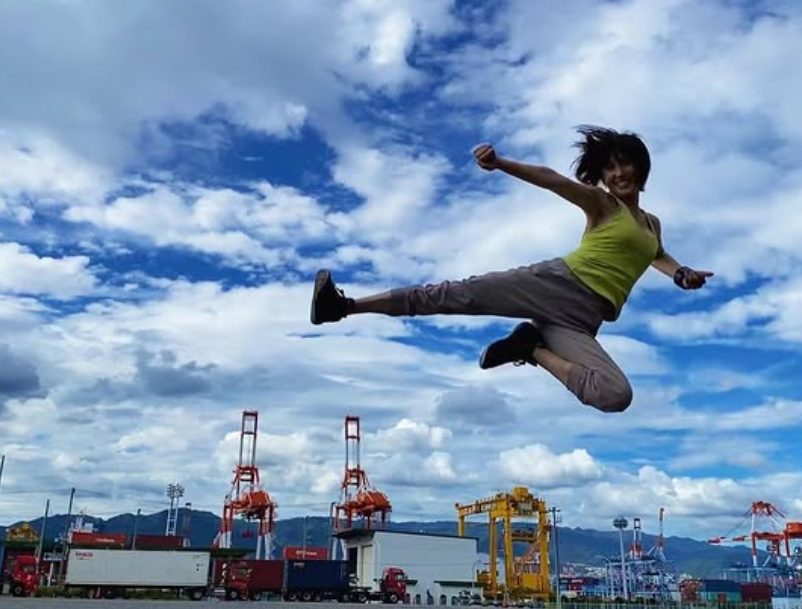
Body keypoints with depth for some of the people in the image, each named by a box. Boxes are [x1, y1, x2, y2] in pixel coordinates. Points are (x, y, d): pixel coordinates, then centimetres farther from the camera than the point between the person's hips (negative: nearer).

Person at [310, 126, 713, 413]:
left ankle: (533, 349, -5)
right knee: (463, 293, -15)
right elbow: (552, 180, -11)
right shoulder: (600, 203, 8)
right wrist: (500, 163, -29)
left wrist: (683, 274, 25)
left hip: (581, 322, 3)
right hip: (556, 283, -3)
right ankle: (345, 305, -12)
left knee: (617, 397, -24)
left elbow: (657, 255, 48)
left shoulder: (652, 223, 25)